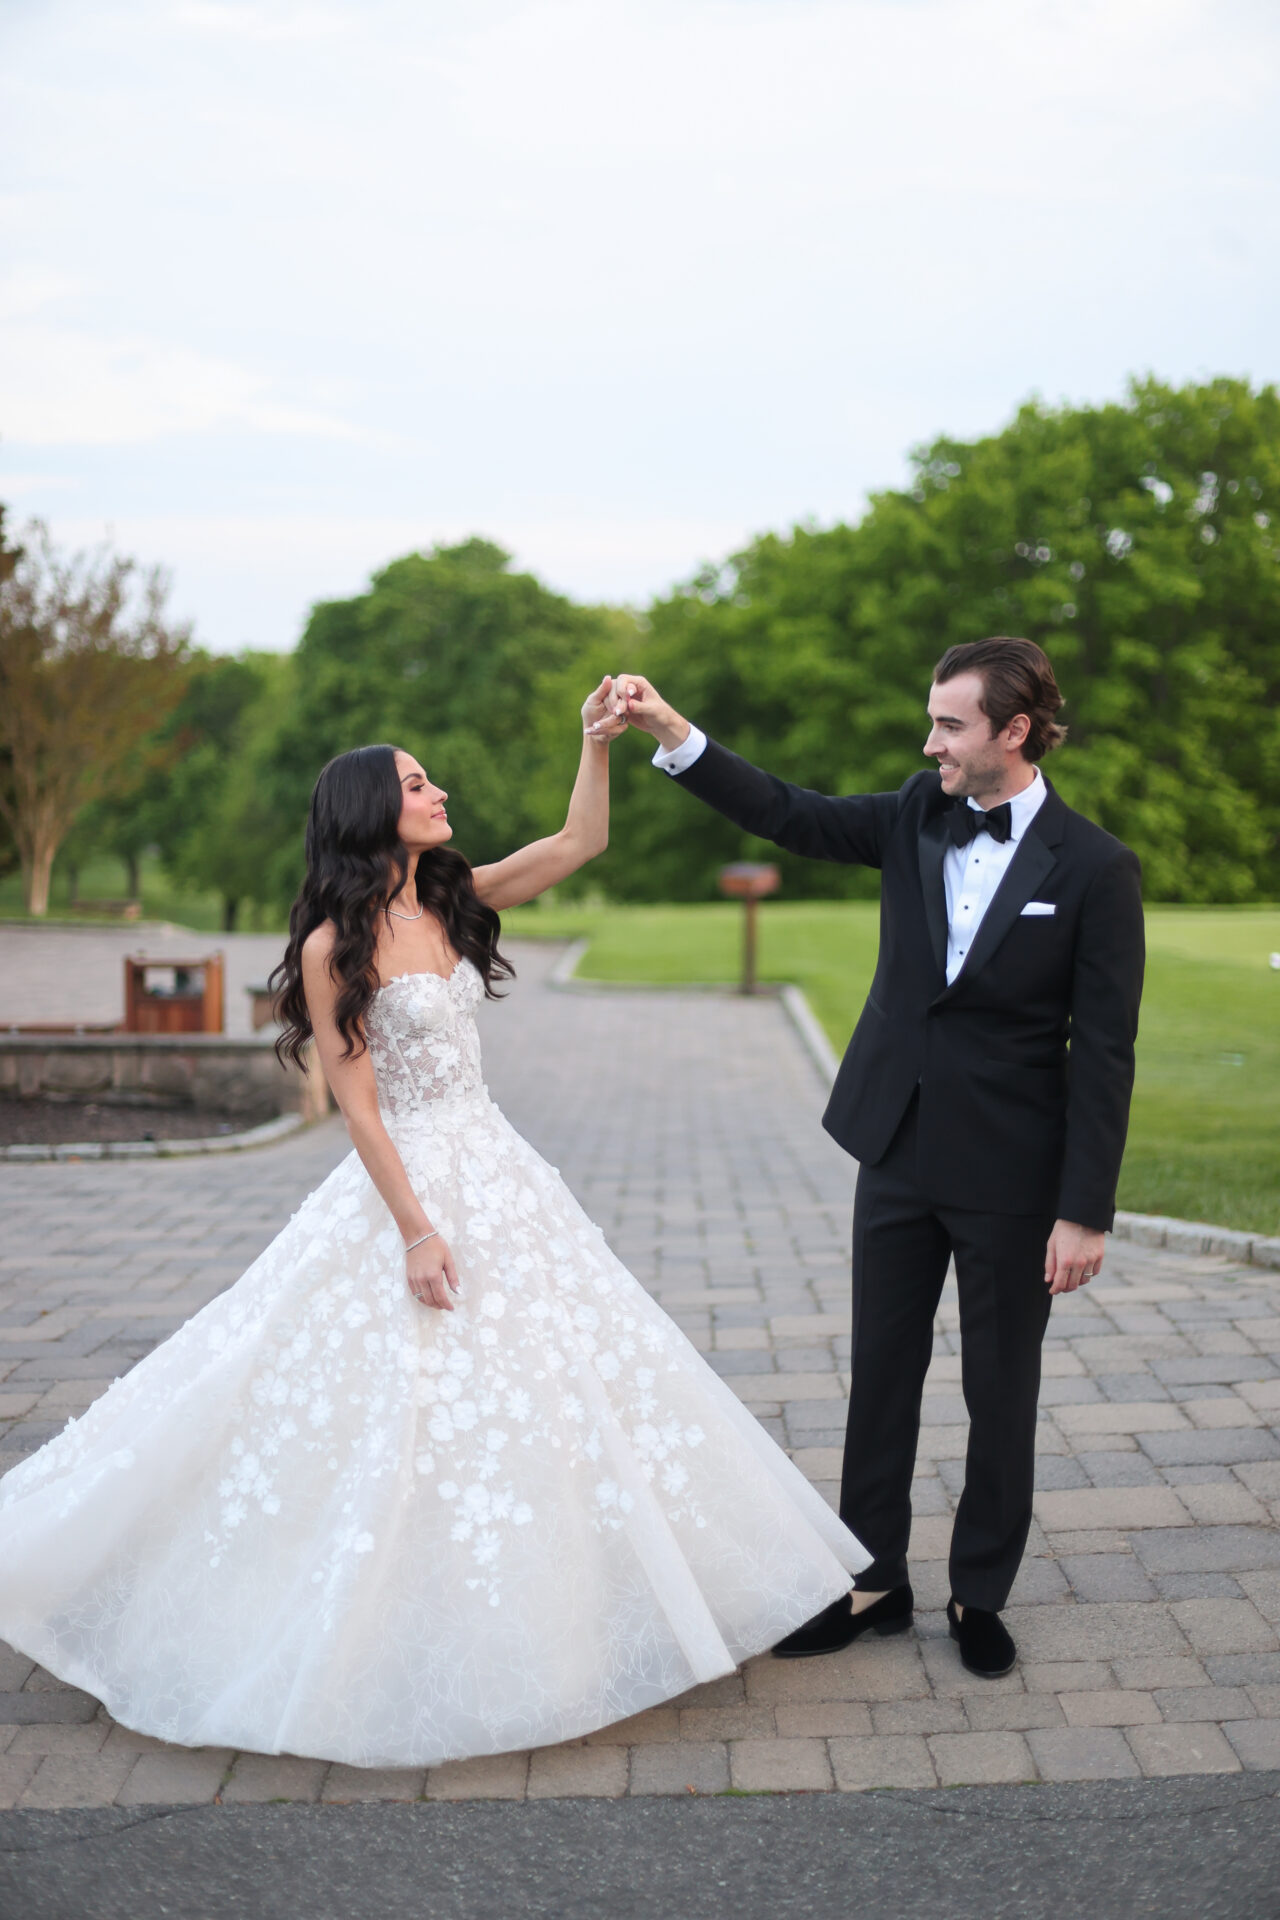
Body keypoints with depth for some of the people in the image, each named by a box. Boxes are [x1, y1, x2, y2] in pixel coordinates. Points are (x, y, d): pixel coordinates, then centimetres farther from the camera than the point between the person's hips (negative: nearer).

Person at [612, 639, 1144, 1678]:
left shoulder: (1095, 869, -13)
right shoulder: (917, 816, 1)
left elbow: (1102, 1056, -13)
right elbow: (788, 813, -1)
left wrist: (1086, 1212, -14)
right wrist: (674, 731, -13)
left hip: (1010, 1172, -4)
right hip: (900, 1152, 5)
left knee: (1001, 1393, 11)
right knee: (881, 1374, 13)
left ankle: (981, 1594, 29)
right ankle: (874, 1579, 29)